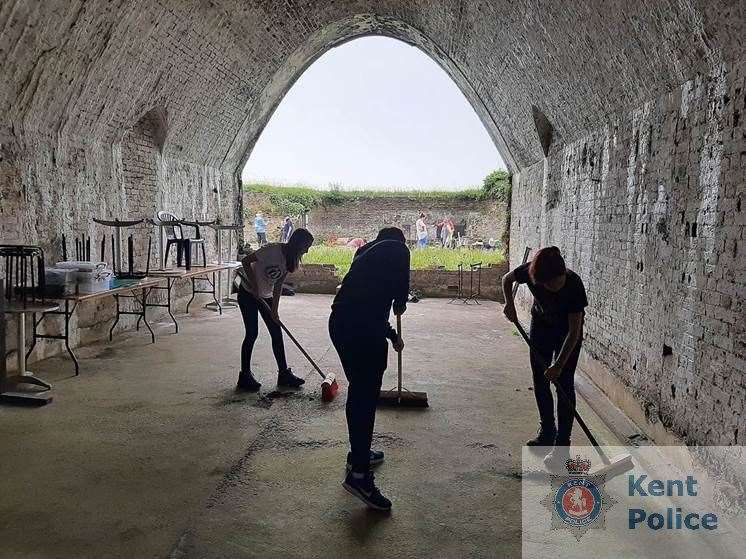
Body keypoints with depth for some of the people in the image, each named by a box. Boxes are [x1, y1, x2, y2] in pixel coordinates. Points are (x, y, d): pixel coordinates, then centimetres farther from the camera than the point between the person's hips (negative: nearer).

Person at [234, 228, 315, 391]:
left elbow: (278, 285, 0)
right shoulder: (273, 250, -25)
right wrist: (254, 285, -24)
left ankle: (284, 373, 13)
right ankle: (245, 375, 5)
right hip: (248, 293, -7)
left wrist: (274, 310, -6)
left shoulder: (291, 259, -2)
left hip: (266, 295, 7)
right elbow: (246, 261, -23)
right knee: (252, 333, -7)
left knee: (276, 332, 4)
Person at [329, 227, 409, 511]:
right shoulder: (398, 249, 8)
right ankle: (359, 474, -5)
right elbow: (400, 284, -6)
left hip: (340, 321, 8)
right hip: (363, 328, -8)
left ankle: (359, 452, 34)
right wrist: (400, 304, 19)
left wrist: (392, 336, 42)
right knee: (366, 395, -5)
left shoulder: (366, 251, 30)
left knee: (358, 390, 21)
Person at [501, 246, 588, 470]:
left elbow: (574, 331, -31)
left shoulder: (574, 284, -35)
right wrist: (509, 304, -20)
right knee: (540, 380, 9)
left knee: (564, 383, -9)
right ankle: (547, 431, 26)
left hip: (568, 330, -4)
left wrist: (559, 364, -34)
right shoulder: (531, 271, -28)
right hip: (541, 324, 4)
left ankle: (562, 444, -5)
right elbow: (507, 279, -3)